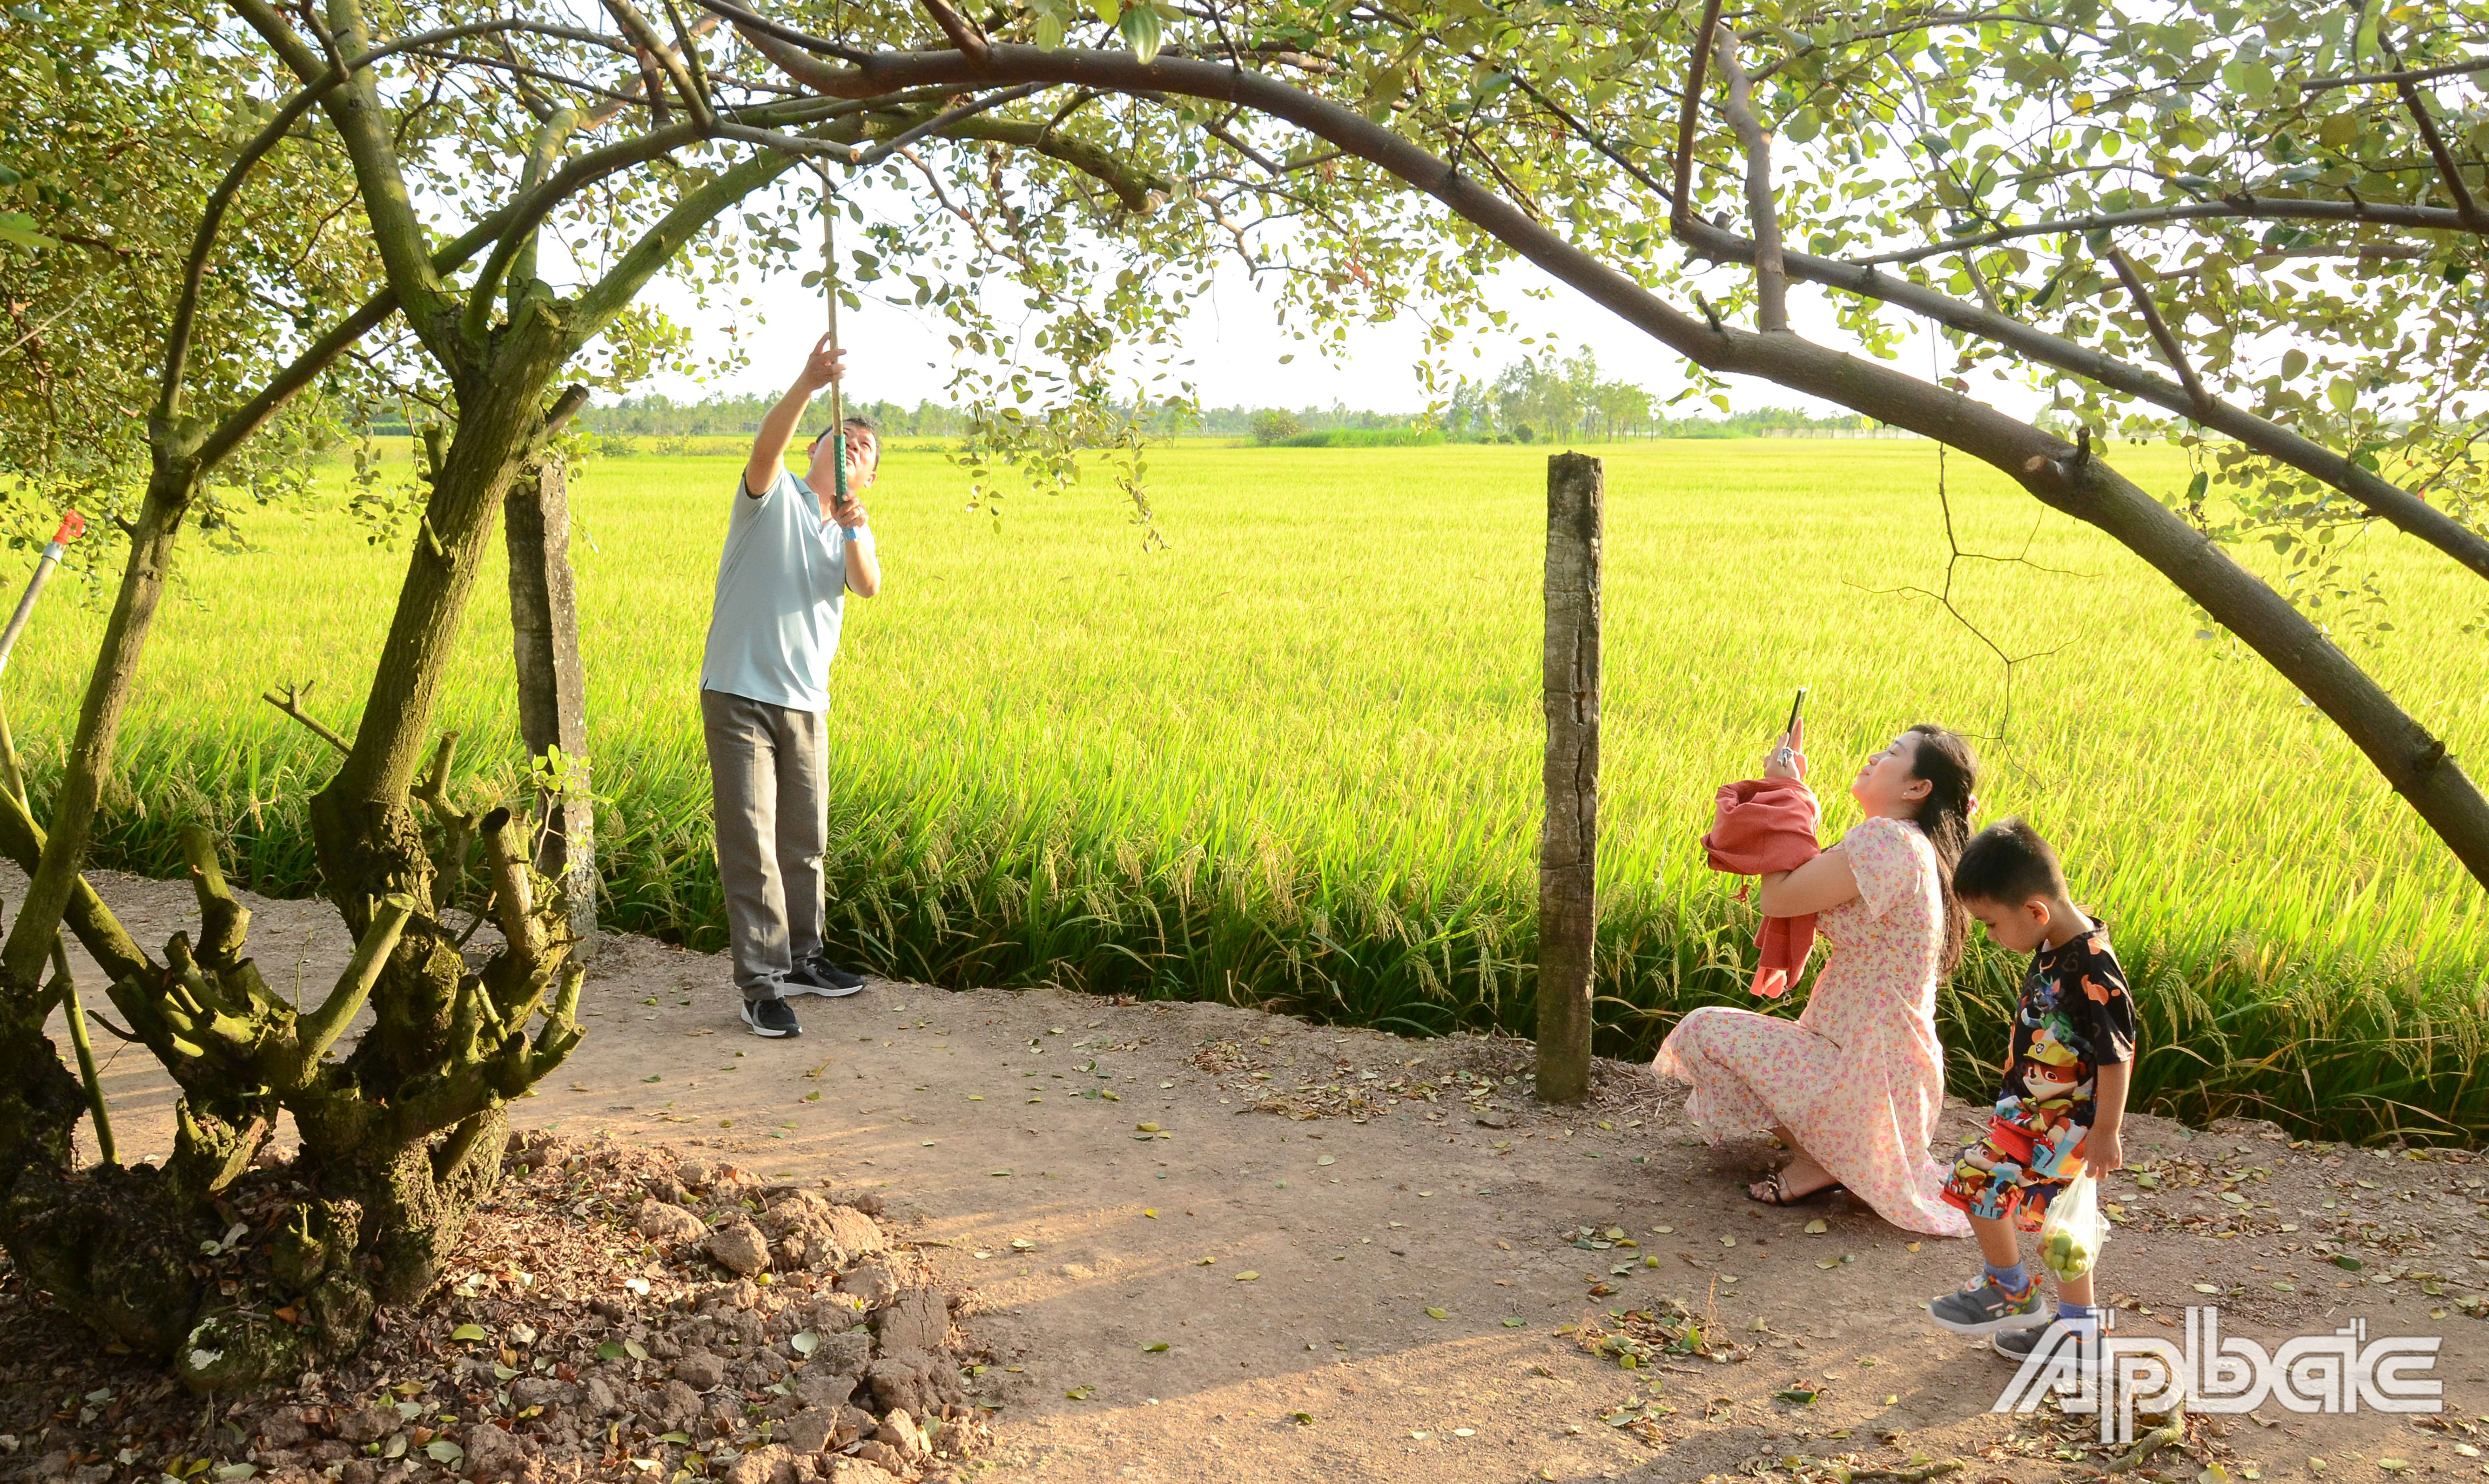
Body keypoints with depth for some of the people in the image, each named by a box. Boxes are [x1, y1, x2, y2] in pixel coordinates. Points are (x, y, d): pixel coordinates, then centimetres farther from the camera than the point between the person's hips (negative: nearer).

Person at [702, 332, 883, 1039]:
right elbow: (766, 446, -24)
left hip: (806, 704, 6)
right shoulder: (774, 496, 0)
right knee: (751, 844, -7)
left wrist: (856, 533, -26)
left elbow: (869, 586, -7)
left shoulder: (852, 536, 15)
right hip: (739, 695, -6)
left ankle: (800, 960, 31)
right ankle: (760, 986, -2)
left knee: (804, 842, 15)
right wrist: (809, 384, -38)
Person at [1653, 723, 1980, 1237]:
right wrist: (1793, 791, 12)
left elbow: (1777, 898, -18)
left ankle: (1814, 1160, 0)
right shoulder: (1913, 847, 10)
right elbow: (1806, 878, 17)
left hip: (1866, 1076, -10)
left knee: (1701, 1031, -3)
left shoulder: (1886, 839, -21)